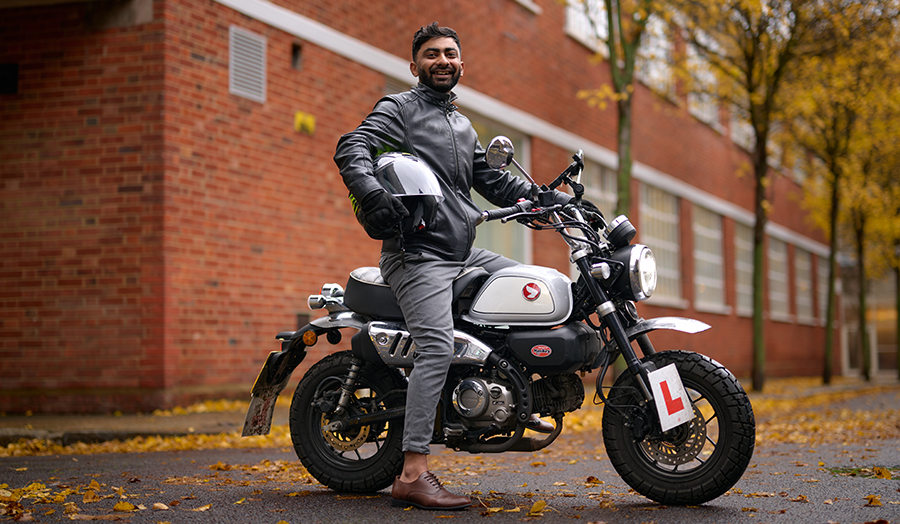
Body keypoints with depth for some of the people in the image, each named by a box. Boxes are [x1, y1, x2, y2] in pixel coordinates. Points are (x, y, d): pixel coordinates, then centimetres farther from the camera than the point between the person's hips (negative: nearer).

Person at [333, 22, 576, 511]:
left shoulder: (463, 127, 26)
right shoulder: (398, 108, 2)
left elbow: (495, 182, 29)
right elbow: (351, 149, -14)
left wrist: (557, 200, 18)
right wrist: (372, 195, -34)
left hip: (464, 253, 8)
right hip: (418, 255, -8)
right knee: (437, 348, -22)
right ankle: (413, 475, -25)